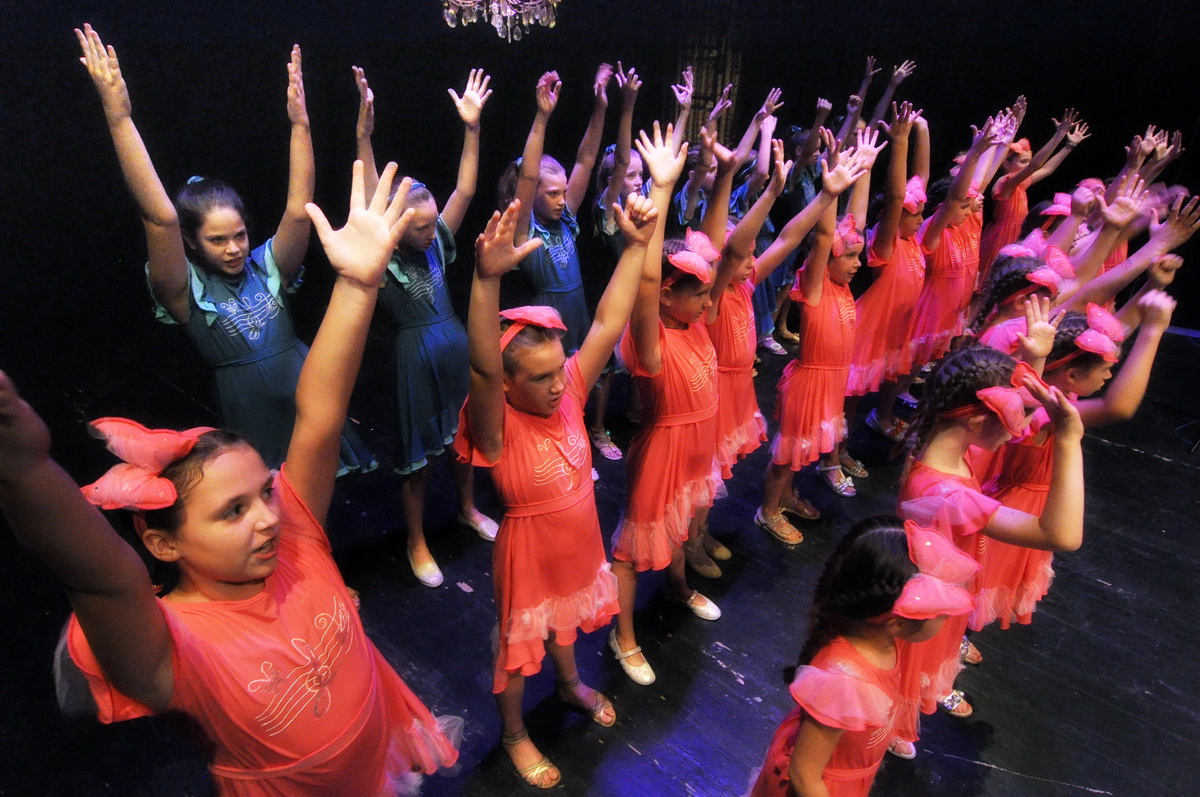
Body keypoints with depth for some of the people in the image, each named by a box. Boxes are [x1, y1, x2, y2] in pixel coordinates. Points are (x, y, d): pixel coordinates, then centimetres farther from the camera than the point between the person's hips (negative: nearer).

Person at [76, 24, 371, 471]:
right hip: (251, 423, -2)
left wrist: (300, 123, -19)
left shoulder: (266, 267, 1)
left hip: (311, 401, 2)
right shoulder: (189, 292, -7)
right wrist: (118, 118, -30)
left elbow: (298, 211, -13)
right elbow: (160, 218, -22)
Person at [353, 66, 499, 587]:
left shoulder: (436, 243, 0)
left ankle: (467, 509, 43)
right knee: (419, 456, 6)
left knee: (462, 437, 19)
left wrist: (471, 127, -10)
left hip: (455, 348, 6)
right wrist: (364, 137, -40)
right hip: (416, 358, -5)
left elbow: (465, 191, -3)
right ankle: (417, 543, 25)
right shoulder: (384, 260, -14)